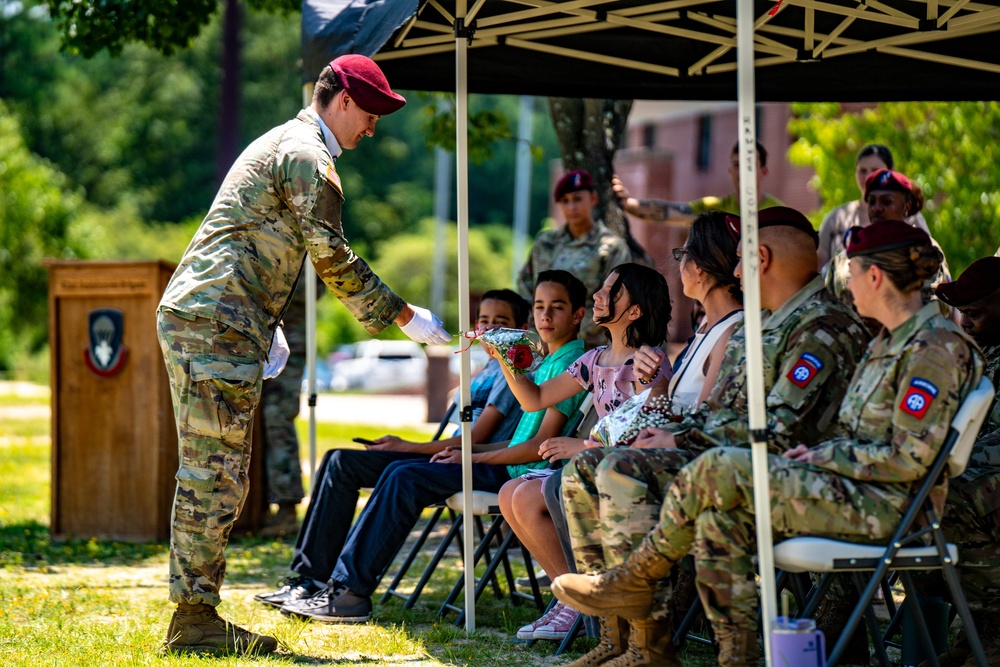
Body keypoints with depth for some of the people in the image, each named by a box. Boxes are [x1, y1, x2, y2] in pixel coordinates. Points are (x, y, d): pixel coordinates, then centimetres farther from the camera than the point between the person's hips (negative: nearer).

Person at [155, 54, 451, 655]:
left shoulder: (281, 144, 25)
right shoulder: (308, 156, -8)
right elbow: (334, 259, -10)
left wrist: (267, 324, 26)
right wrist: (404, 316, -1)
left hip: (194, 316, 10)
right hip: (215, 323, -10)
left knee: (219, 478, 11)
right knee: (214, 477, -9)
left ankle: (196, 615, 12)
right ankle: (194, 620, -8)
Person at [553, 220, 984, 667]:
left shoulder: (935, 347, -14)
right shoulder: (889, 343, 18)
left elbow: (909, 458, -19)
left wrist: (825, 456, -11)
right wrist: (818, 451, 4)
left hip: (888, 506, -10)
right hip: (854, 488, 10)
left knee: (720, 470, -16)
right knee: (718, 519, -8)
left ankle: (633, 581, 0)